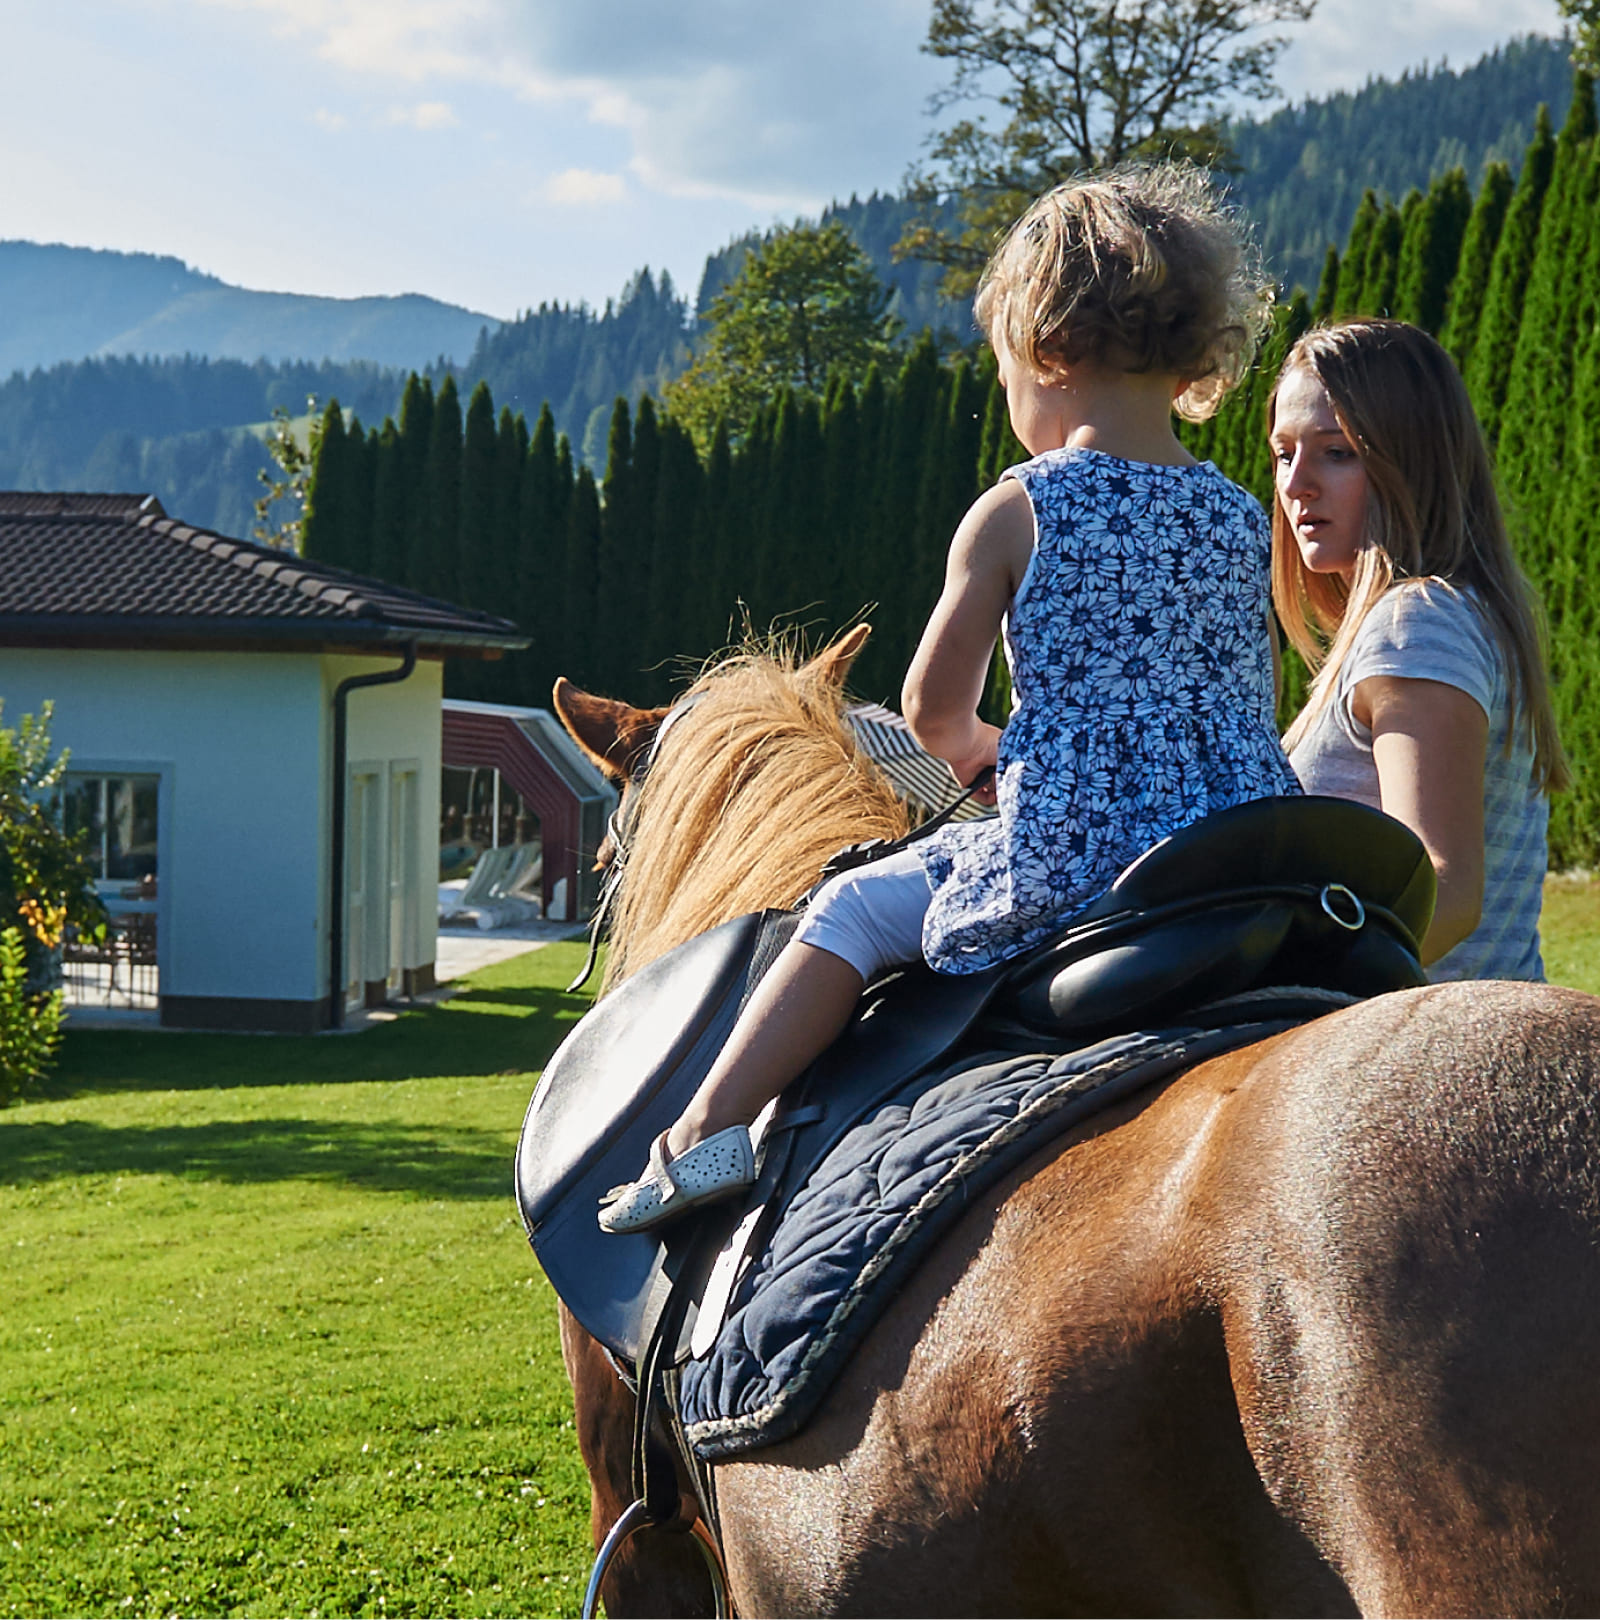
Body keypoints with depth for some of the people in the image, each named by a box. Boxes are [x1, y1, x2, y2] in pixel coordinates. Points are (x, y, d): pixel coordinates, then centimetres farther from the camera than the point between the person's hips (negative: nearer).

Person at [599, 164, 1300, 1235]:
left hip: (1070, 856, -5)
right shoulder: (1245, 521, 9)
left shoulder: (1018, 510, -5)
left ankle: (707, 1129, 4)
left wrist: (985, 754, 23)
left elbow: (935, 711, -1)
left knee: (855, 910, 10)